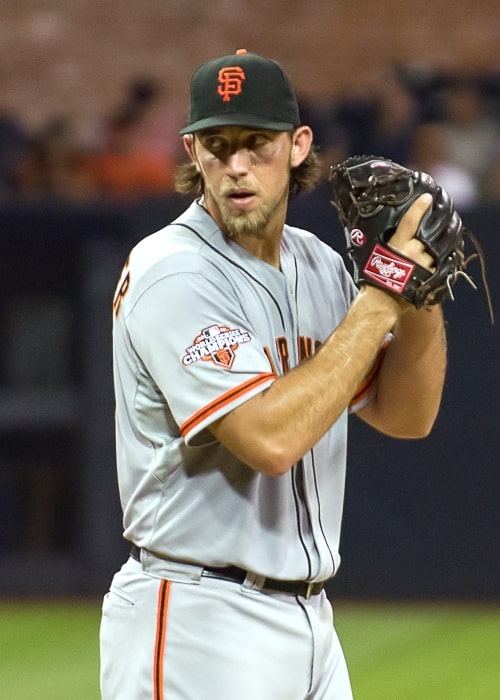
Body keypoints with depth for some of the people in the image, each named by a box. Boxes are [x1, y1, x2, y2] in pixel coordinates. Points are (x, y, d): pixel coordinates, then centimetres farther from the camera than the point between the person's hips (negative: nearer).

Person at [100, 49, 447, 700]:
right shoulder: (172, 274, -14)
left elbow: (405, 416, 12)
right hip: (195, 625, -8)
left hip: (309, 622, 8)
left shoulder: (317, 264, 11)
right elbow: (270, 438, -24)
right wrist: (380, 297, -19)